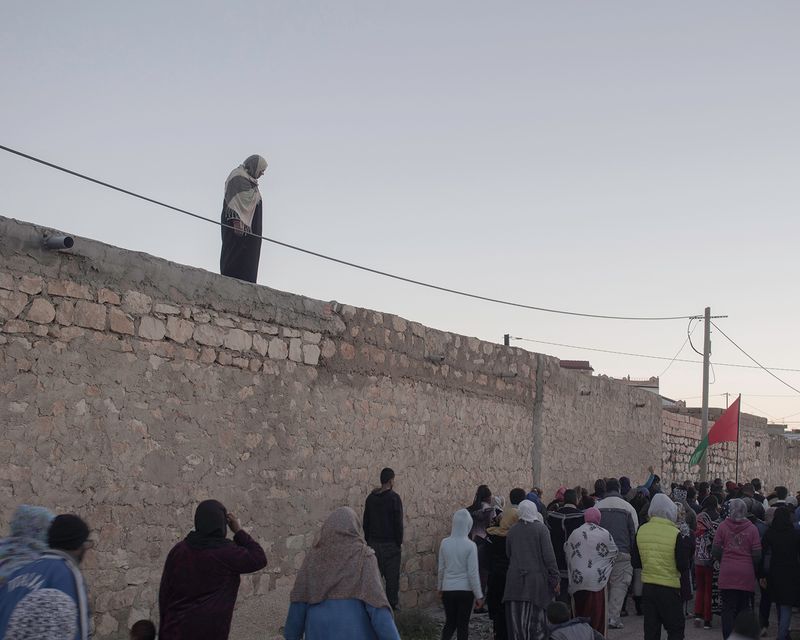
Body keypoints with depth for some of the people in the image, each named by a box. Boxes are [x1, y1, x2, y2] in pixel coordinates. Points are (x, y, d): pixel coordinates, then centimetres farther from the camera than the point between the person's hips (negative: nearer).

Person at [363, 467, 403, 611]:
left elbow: (366, 522, 11)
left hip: (374, 543, 5)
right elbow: (398, 522, -12)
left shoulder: (371, 498, 7)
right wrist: (400, 543, -3)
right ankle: (392, 603, 3)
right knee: (392, 576, 1)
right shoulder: (394, 498, -10)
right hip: (390, 544, -5)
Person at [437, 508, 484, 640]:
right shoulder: (470, 546, -13)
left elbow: (441, 568, 5)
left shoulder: (445, 543, -3)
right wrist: (479, 596, -3)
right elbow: (473, 573, -11)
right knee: (463, 624, 7)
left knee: (450, 623, 14)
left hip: (448, 590, 3)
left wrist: (440, 587, 20)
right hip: (465, 590, -3)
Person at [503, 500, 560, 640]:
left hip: (515, 581, 4)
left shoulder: (512, 530, 7)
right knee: (536, 621, -2)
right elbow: (549, 556, -8)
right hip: (536, 580, -3)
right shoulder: (541, 528, -5)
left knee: (516, 621, 6)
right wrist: (555, 579, -5)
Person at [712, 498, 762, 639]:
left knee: (728, 608, 3)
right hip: (746, 574, 0)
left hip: (727, 573, 0)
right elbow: (757, 554, -2)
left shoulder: (723, 526, -3)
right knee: (744, 608, 10)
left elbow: (715, 551, 0)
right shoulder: (752, 529, -4)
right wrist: (755, 571, 16)